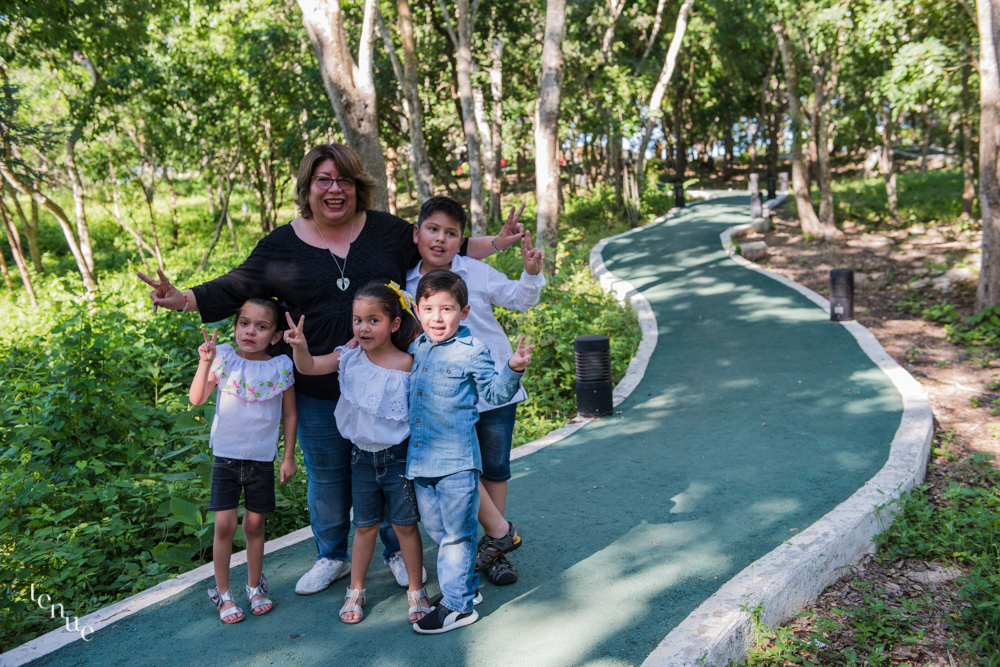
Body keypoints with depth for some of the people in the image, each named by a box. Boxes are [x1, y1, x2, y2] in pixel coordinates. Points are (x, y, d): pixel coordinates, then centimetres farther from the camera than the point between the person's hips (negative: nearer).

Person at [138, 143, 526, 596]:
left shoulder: (388, 231, 2)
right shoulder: (282, 245, 1)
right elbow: (234, 289, 0)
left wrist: (497, 243, 5)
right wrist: (183, 300, -14)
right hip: (318, 392, 0)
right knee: (326, 478, 14)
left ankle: (398, 551, 34)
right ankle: (331, 557, 36)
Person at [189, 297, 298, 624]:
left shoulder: (281, 366, -5)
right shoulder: (224, 357, -7)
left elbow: (289, 414, 3)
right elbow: (196, 399, -13)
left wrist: (289, 457, 3)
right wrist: (205, 363, -26)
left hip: (262, 460, 1)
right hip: (226, 458, -1)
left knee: (254, 524, 12)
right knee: (225, 524, -4)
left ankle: (255, 586, 30)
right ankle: (222, 593, 13)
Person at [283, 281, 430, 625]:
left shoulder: (407, 364, -13)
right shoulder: (349, 357, -3)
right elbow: (308, 367, -9)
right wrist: (300, 345, -29)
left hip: (398, 455, -3)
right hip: (362, 455, 3)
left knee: (405, 525, 7)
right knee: (364, 525, 14)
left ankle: (416, 590, 24)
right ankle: (355, 591, 29)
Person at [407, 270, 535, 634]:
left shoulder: (472, 351, -8)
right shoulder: (416, 348, 10)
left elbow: (494, 392, -3)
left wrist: (513, 368, -19)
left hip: (456, 461, -6)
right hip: (420, 459, 7)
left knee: (457, 532, 2)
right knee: (435, 529, 17)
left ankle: (457, 604, 12)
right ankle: (465, 586, 34)